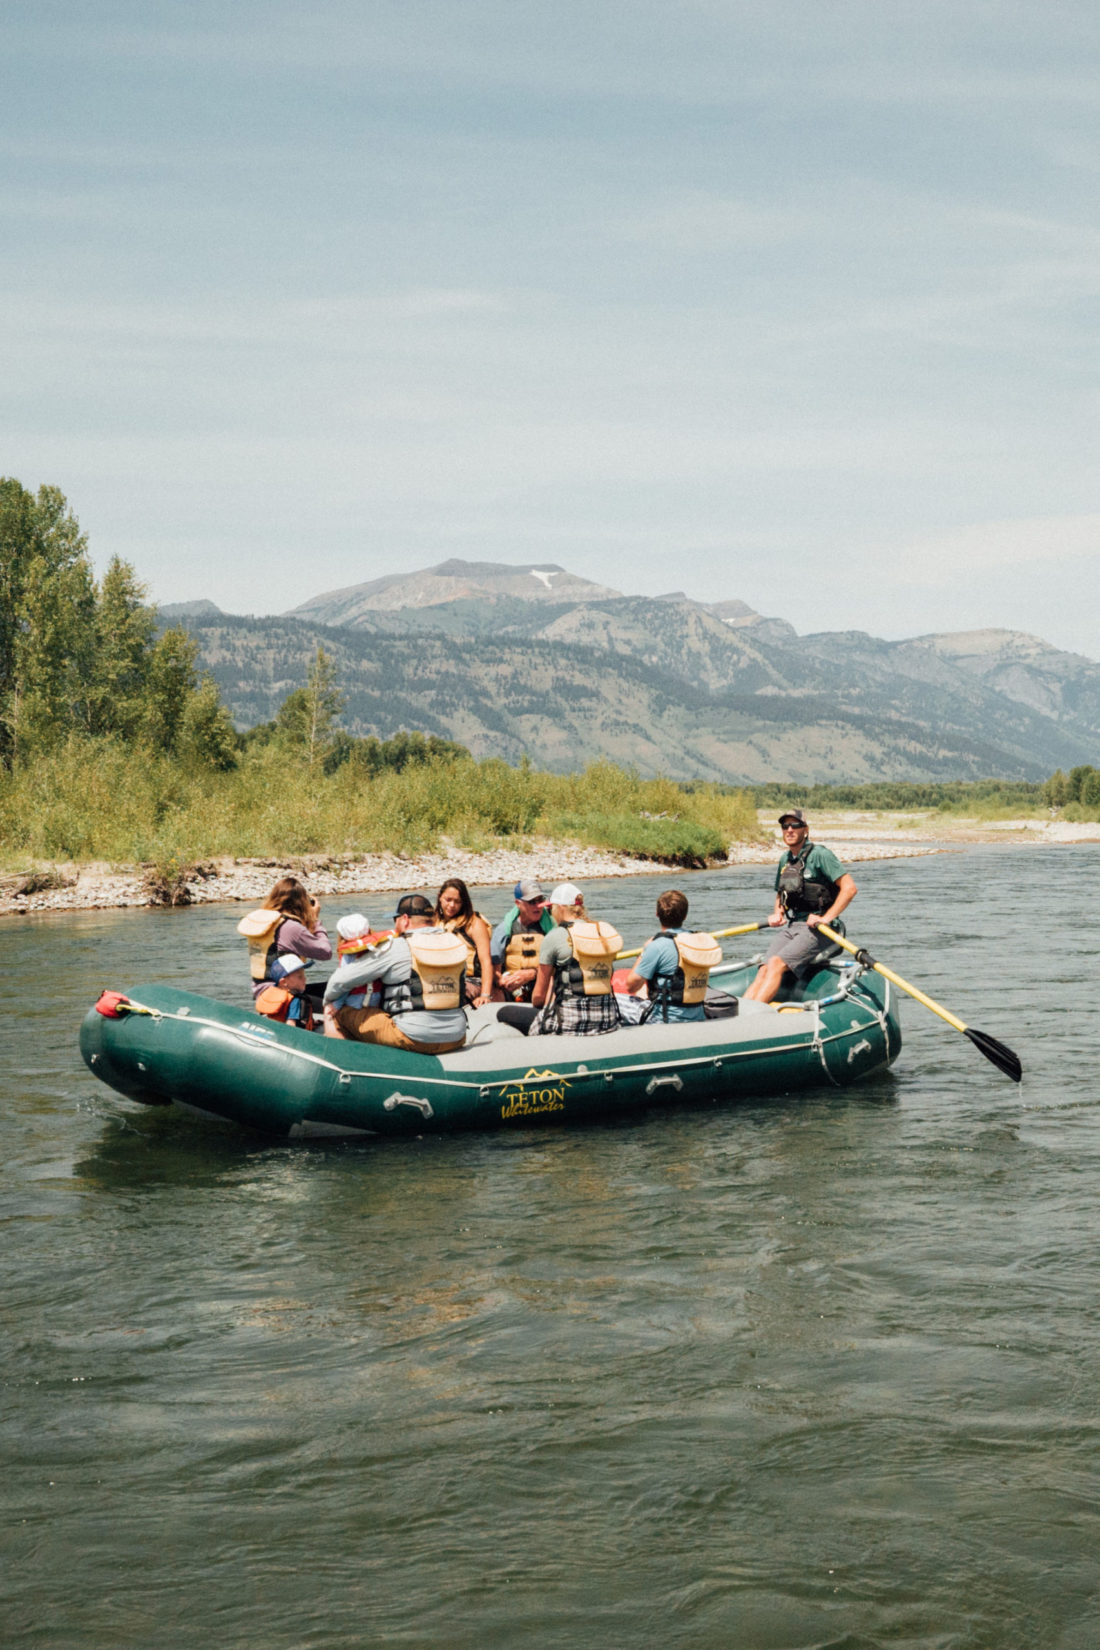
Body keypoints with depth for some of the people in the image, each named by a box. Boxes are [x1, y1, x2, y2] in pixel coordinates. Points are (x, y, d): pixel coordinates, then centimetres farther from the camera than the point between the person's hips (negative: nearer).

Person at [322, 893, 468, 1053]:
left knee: (337, 1015, 8)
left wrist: (329, 1001, 17)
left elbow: (341, 979, -3)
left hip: (413, 1039, -6)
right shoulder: (457, 943, 6)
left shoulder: (394, 948, -8)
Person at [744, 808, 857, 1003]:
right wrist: (777, 914, 11)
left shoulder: (820, 855, -8)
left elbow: (849, 888, -14)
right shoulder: (785, 859, 15)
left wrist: (826, 918, -18)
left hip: (815, 929, -7)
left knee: (776, 964, -26)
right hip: (791, 927, 7)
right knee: (764, 969, -15)